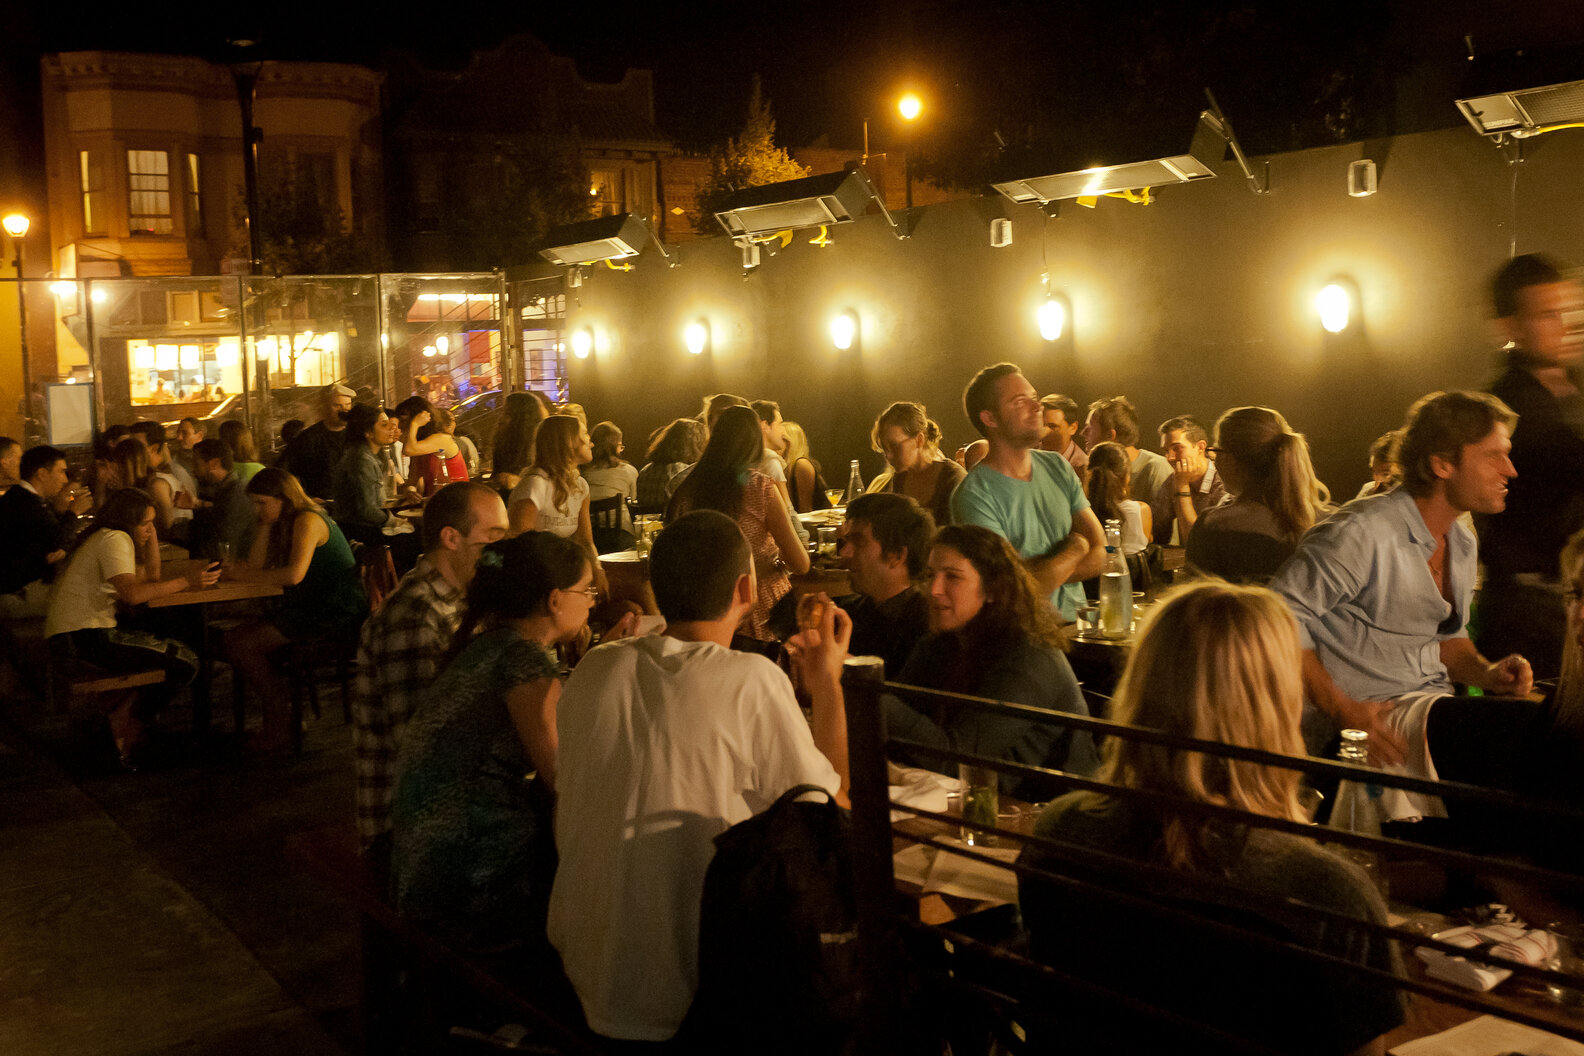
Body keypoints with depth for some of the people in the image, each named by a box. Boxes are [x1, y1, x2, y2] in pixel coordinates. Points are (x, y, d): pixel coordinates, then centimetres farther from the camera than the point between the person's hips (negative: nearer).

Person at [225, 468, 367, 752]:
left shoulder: (308, 520, -13)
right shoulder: (284, 521, 18)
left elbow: (295, 574, -25)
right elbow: (256, 563, 10)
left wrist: (249, 577, -13)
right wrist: (265, 524, 5)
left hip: (337, 614, -10)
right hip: (312, 608, 10)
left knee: (241, 644, -15)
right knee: (235, 638, 1)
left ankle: (280, 725, -2)